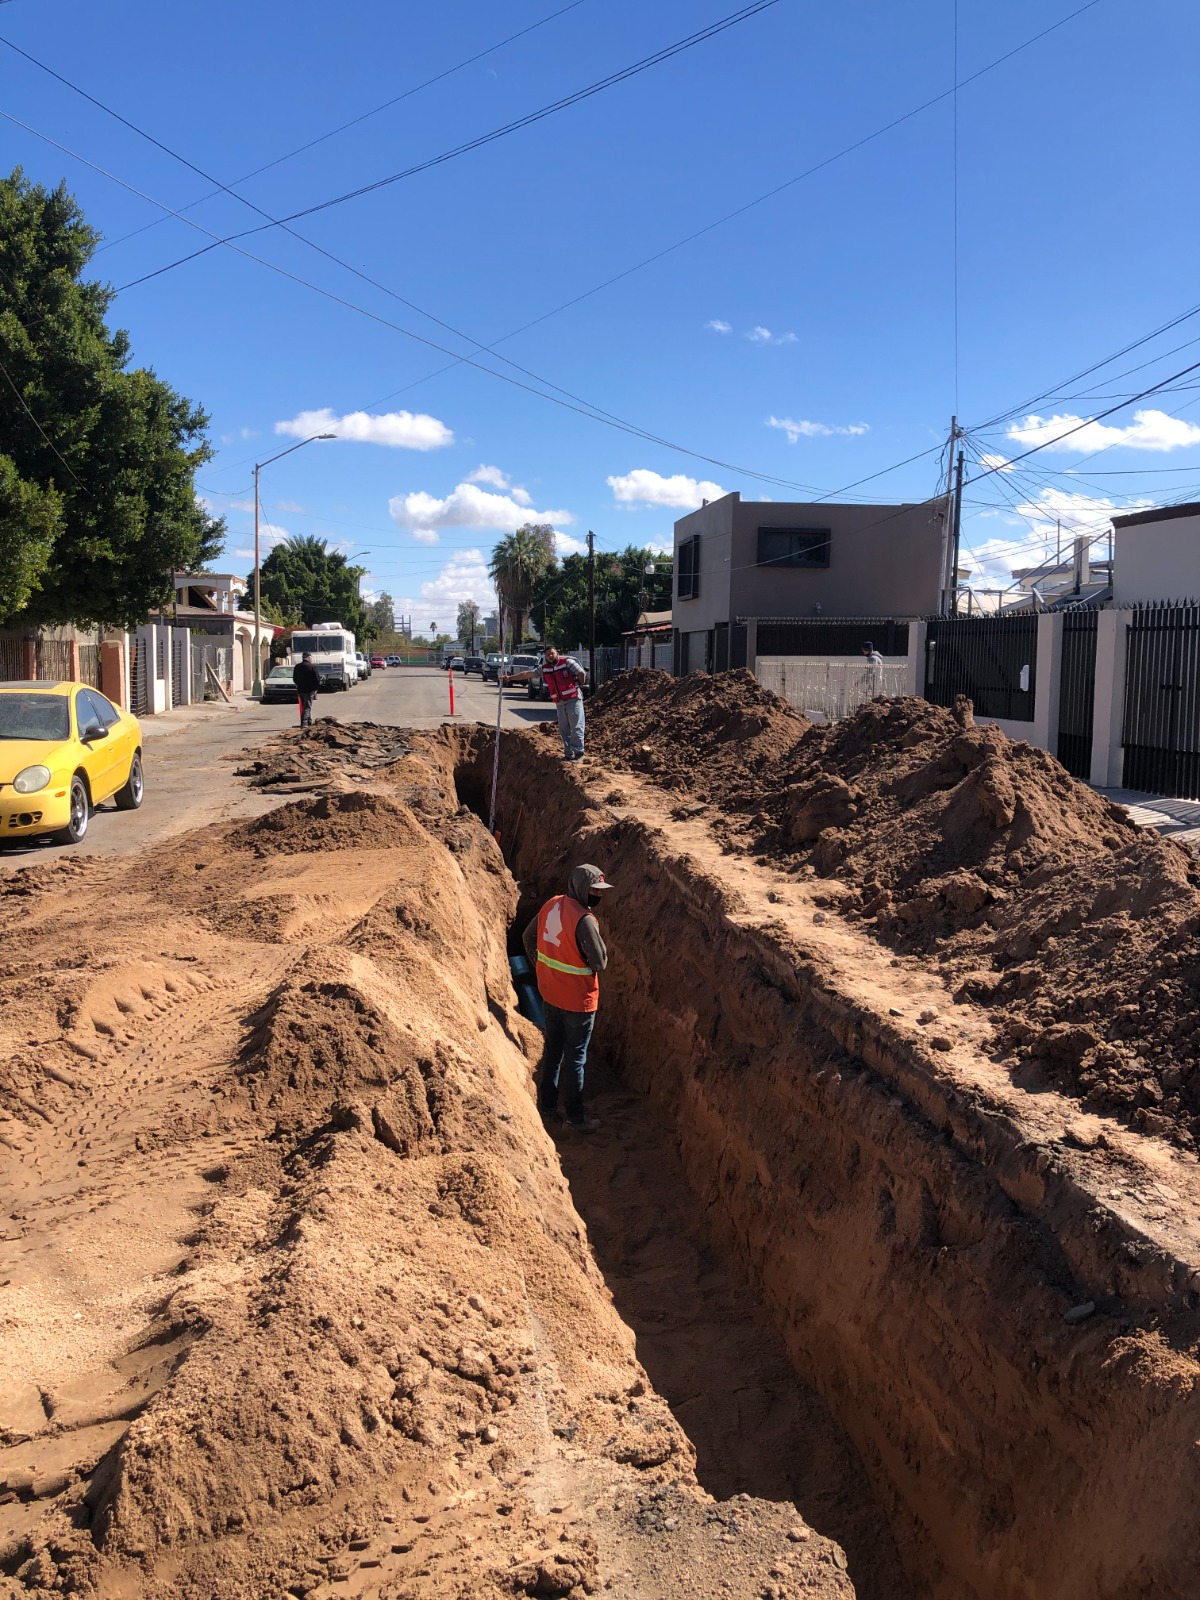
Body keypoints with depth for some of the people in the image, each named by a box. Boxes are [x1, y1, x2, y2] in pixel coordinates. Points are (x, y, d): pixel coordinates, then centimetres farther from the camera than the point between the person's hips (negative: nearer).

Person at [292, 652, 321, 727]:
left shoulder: (297, 667, 8)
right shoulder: (312, 667, -11)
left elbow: (294, 679, 14)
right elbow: (317, 679, -11)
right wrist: (316, 688, 3)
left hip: (300, 690, 6)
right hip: (310, 690, -6)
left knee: (305, 707, 17)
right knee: (307, 707, -5)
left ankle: (309, 723, 23)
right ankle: (304, 723, -15)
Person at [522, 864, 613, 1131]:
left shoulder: (551, 905, -2)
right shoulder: (584, 920, -26)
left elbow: (528, 937, 9)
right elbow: (600, 963, -22)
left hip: (550, 993, 7)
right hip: (577, 1000, -7)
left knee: (552, 1048, 21)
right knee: (575, 1058, 7)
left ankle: (546, 1104, 34)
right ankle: (574, 1115, 19)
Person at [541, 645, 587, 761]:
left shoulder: (567, 662, -9)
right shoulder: (544, 668, 9)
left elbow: (582, 673, -11)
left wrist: (578, 686, -1)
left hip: (573, 699, -7)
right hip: (559, 703, 7)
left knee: (576, 727, -8)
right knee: (564, 729, 10)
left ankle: (578, 753, -7)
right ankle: (568, 754, 17)